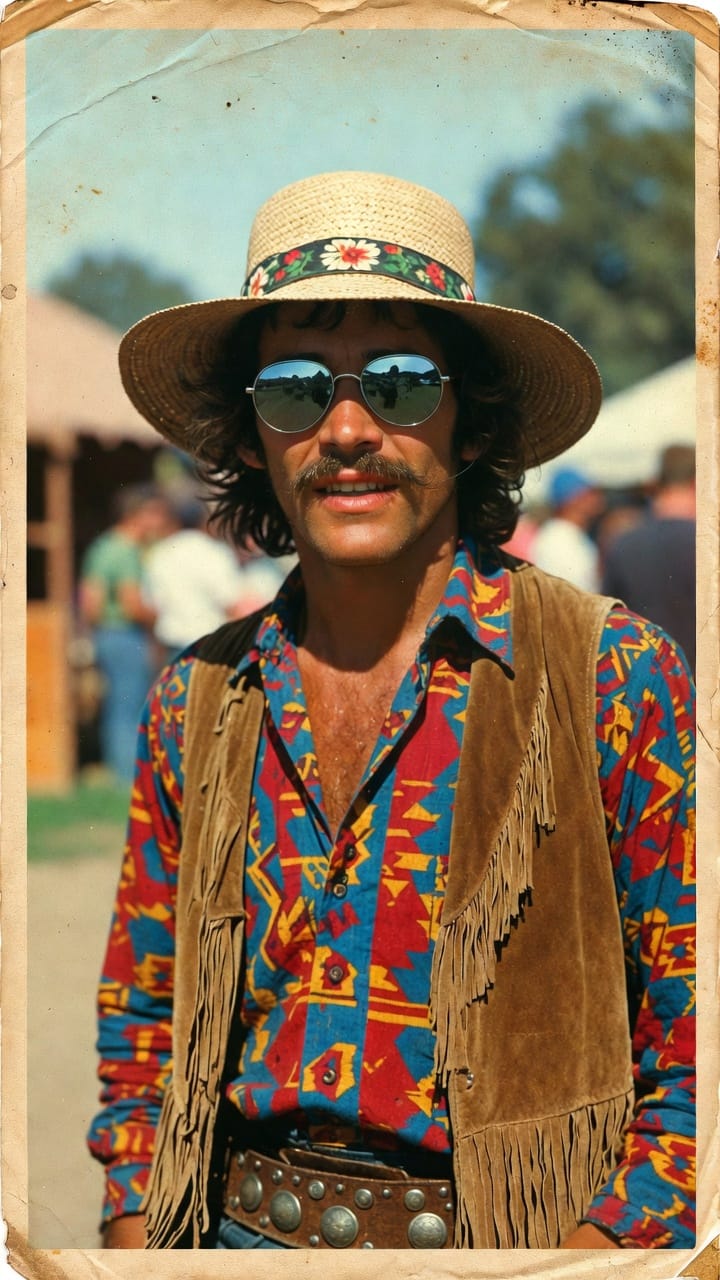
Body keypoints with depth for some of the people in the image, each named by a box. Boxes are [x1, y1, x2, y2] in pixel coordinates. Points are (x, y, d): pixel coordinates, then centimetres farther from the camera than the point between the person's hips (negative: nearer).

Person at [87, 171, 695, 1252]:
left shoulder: (619, 677, -9)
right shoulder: (194, 705, 3)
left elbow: (699, 1066, -9)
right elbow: (141, 1031, 12)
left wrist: (593, 1246, -20)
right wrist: (136, 1242, 0)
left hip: (511, 1239, -3)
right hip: (235, 1234, 4)